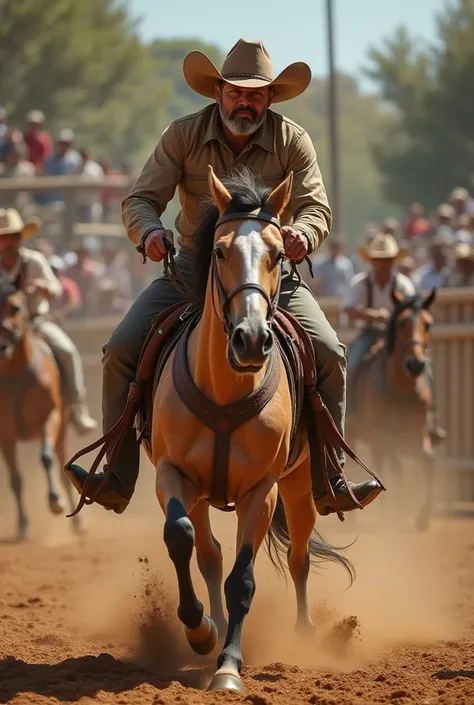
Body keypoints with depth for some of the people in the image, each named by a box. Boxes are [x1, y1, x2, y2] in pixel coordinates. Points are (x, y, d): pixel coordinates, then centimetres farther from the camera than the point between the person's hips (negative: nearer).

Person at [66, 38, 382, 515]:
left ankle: (329, 479, -8)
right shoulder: (184, 135, -8)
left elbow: (316, 207, -14)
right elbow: (140, 199, -10)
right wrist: (149, 231, -34)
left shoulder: (292, 141, -8)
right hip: (192, 265, 0)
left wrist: (302, 233, -39)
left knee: (328, 354, -20)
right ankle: (117, 480, -9)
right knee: (121, 350, -16)